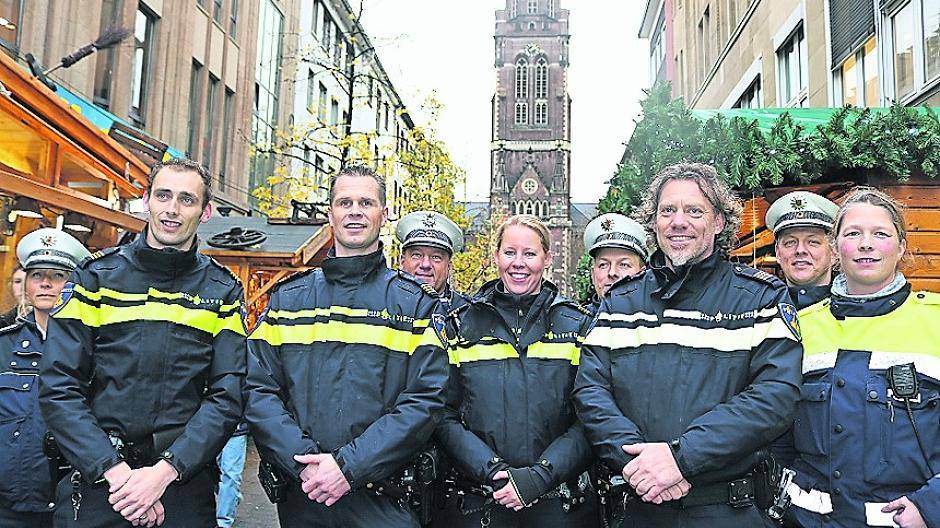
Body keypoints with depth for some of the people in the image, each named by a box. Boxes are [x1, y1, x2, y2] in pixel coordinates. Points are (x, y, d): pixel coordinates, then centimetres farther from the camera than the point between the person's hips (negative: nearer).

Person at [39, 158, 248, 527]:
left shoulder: (222, 291, 1)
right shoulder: (95, 276, 0)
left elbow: (226, 397, -5)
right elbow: (59, 388, -5)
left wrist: (165, 471, -17)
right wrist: (115, 470, -15)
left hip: (184, 481, 0)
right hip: (96, 479, 0)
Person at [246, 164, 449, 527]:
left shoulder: (415, 302, -1)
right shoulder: (287, 298, 6)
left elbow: (425, 400, -9)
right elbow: (258, 391, 0)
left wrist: (349, 465, -17)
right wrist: (304, 462, -14)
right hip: (300, 496, 2)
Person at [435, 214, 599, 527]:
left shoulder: (578, 325, 1)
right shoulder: (463, 323, 2)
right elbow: (445, 417, -2)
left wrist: (539, 477, -16)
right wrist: (492, 471, -15)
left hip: (559, 502, 0)